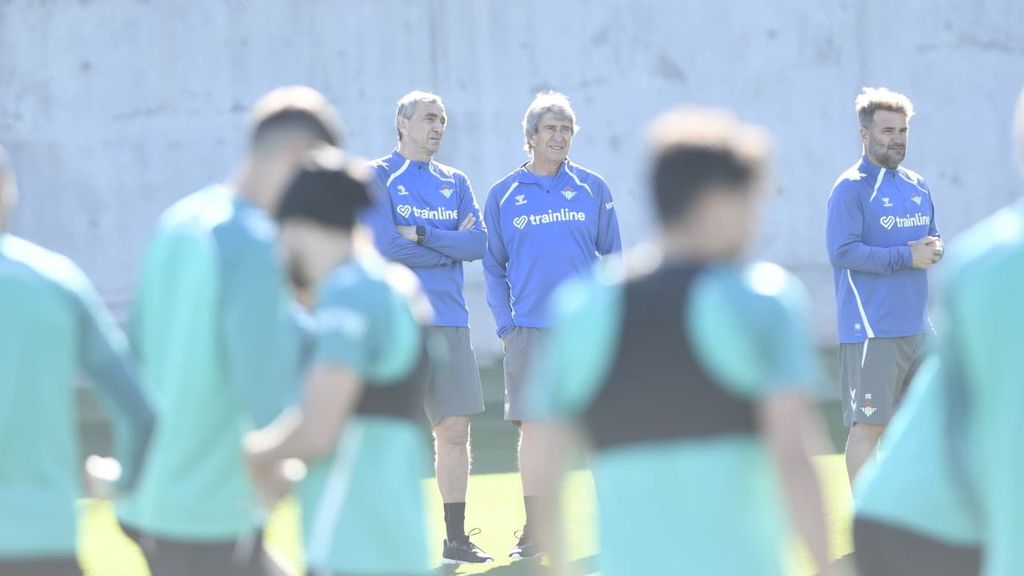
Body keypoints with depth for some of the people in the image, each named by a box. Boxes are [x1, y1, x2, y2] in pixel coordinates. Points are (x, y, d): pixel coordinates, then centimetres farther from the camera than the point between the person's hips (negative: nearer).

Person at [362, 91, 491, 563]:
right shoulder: (377, 177, 0)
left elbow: (478, 243, 1)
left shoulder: (455, 183, 15)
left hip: (449, 322, 5)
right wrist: (450, 244, -3)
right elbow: (386, 245, -13)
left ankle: (456, 539, 12)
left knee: (455, 429, 4)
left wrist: (422, 234, -10)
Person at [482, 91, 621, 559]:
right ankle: (534, 530, 8)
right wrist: (504, 326, 1)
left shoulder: (592, 188, 5)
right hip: (529, 328, 0)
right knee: (532, 424, 1)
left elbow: (612, 256, 7)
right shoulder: (502, 195, 6)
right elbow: (493, 266, 9)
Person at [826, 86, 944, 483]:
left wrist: (933, 249, 0)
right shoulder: (850, 188, -8)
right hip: (872, 329, -8)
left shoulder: (917, 187, 16)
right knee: (869, 423, -8)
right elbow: (842, 251, -17)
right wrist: (906, 257, -16)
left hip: (917, 327, 8)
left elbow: (931, 240, 25)